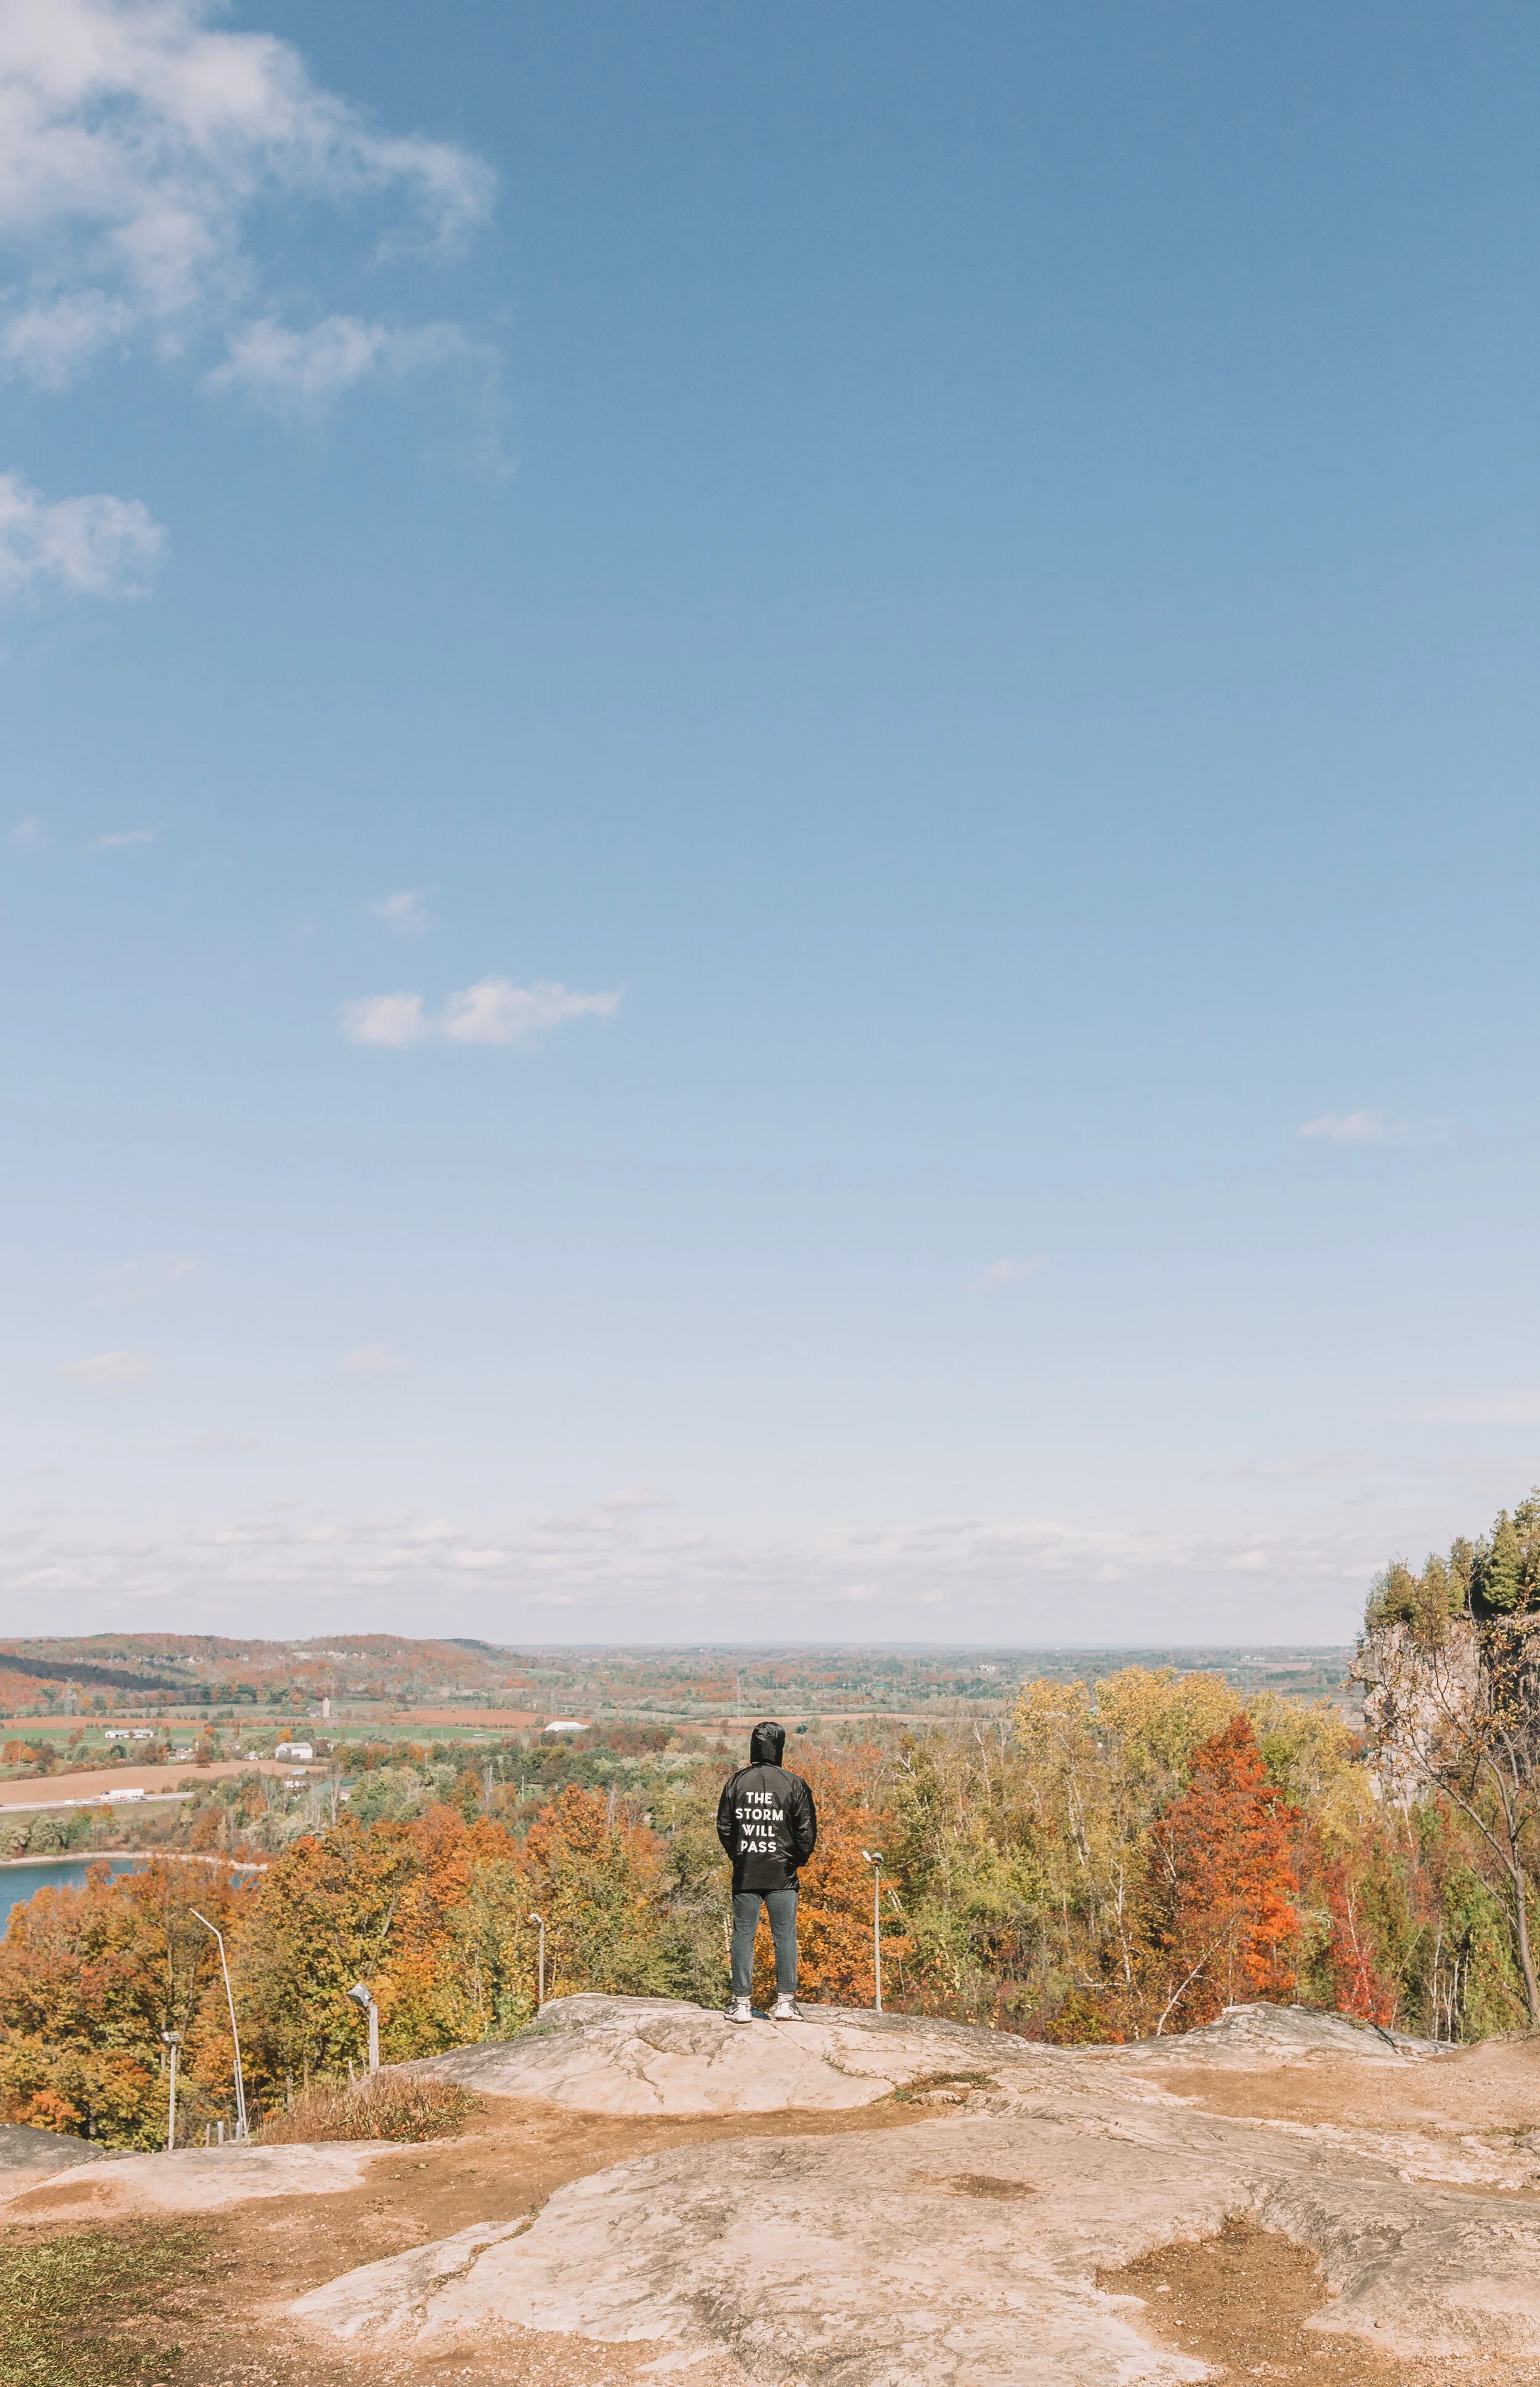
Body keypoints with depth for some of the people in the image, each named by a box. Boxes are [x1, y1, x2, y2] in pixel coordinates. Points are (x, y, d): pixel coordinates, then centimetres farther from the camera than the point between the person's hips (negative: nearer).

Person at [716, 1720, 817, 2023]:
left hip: (745, 1873, 1)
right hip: (782, 1873, -1)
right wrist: (797, 1859, 12)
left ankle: (740, 2003, 6)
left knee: (743, 1935, 6)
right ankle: (785, 2001, 3)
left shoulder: (736, 1781, 0)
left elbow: (723, 1826, 5)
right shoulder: (794, 1784, -5)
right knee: (785, 1936, 5)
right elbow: (807, 1829, -3)